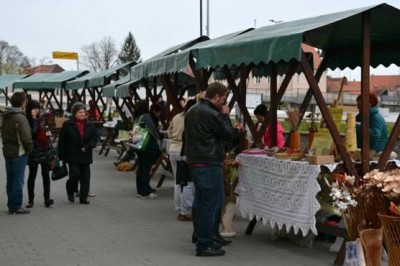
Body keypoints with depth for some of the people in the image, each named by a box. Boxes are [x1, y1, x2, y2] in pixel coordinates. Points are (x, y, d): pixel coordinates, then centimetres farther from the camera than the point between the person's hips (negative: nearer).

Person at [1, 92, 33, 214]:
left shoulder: (6, 116, 9)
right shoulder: (20, 118, -19)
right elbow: (26, 137, -21)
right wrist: (29, 148, -6)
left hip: (7, 151, 9)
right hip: (19, 153, -8)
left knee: (10, 180, 15)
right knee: (18, 181, -1)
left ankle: (11, 205, 22)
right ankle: (16, 207, 3)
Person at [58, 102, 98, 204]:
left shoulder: (90, 125, 5)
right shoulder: (67, 125, -4)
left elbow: (94, 138, 5)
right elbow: (62, 141, -3)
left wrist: (87, 147, -13)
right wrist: (62, 156, -6)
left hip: (85, 156, 4)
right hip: (72, 156, -3)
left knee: (85, 177, 4)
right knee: (75, 175, -11)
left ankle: (83, 197, 14)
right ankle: (70, 192, 19)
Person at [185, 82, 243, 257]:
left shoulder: (192, 111, 13)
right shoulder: (211, 114, -18)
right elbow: (228, 135, -9)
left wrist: (233, 129, 20)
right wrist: (225, 116, 3)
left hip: (195, 161, 10)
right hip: (209, 164, -10)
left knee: (200, 201, 18)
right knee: (211, 203, -5)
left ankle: (201, 235, 27)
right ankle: (204, 245, -2)